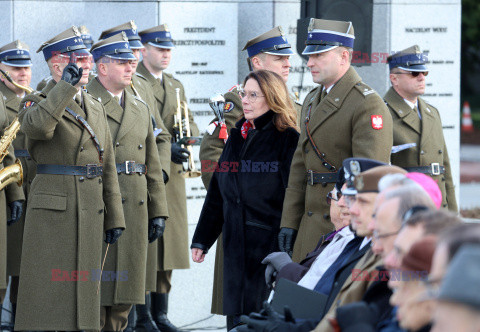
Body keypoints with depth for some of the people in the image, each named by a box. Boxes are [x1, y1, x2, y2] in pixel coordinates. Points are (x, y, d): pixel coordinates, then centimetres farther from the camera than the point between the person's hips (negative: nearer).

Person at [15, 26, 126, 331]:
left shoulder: (95, 107, 16)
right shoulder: (39, 103, -2)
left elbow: (108, 166, 16)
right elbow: (37, 126, -29)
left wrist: (114, 218, 12)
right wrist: (66, 85, -26)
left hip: (91, 212, 6)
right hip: (52, 211, -6)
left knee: (83, 291, 8)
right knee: (48, 293, -6)